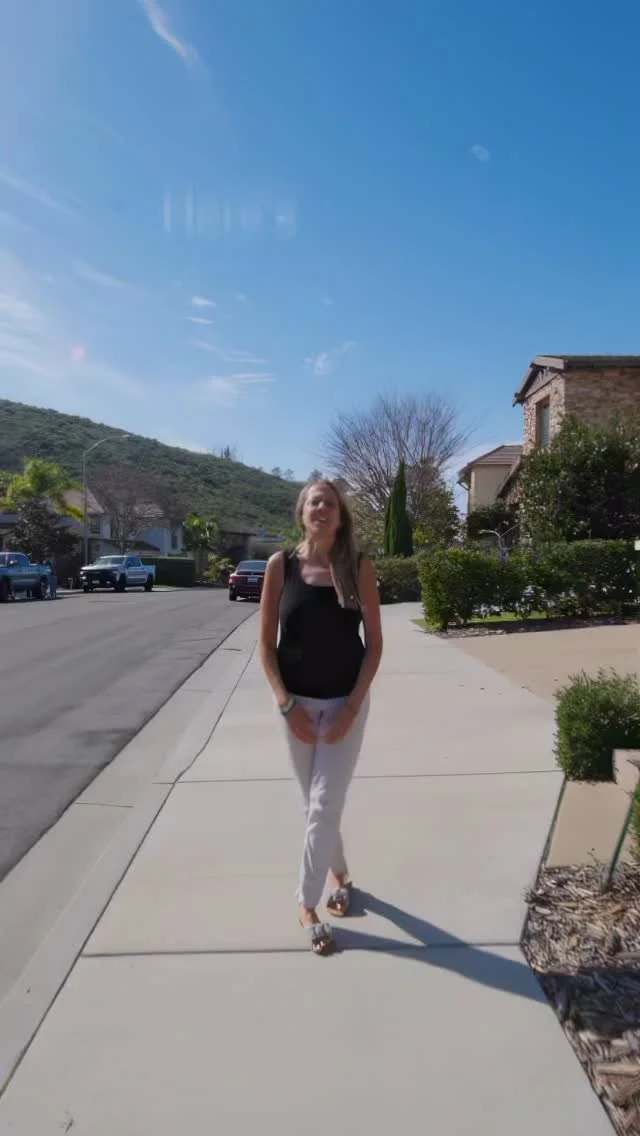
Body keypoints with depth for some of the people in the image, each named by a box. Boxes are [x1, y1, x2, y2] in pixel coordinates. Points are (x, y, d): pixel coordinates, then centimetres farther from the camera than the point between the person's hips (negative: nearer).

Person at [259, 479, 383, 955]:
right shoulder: (281, 566, -6)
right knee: (315, 804, 16)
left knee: (325, 806, -2)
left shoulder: (359, 568, -7)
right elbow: (267, 643, -3)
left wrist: (353, 706, -12)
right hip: (298, 703, 2)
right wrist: (287, 704, -11)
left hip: (346, 703, -1)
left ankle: (308, 904, 15)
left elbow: (374, 643, -5)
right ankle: (340, 875, 40)